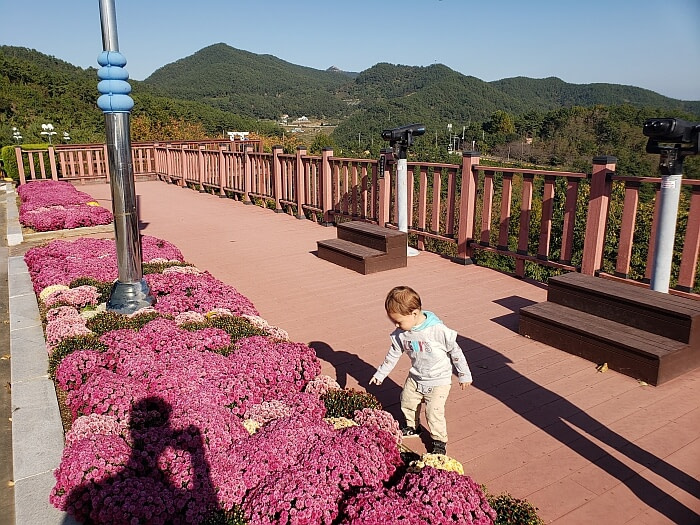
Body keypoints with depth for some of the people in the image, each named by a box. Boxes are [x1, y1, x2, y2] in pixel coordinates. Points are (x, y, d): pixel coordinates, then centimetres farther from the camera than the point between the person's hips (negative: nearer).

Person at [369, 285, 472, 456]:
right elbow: (393, 355, 5)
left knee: (434, 412, -8)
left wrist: (464, 375, -7)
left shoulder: (438, 330, -28)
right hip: (415, 378, 6)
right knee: (407, 403, 18)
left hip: (439, 380, -6)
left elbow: (455, 351, -16)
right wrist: (380, 374, 10)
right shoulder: (400, 334, -12)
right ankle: (412, 427, 47)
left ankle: (439, 441, 18)